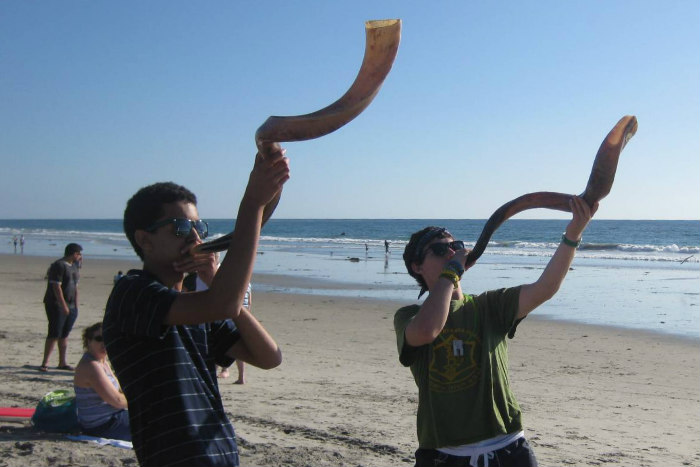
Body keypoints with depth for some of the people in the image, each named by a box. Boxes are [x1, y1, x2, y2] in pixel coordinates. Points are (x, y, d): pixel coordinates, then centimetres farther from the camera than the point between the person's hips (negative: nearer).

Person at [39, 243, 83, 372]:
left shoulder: (74, 266, 15)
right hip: (56, 304, -8)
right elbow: (56, 287, -18)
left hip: (70, 306, 8)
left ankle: (62, 362, 14)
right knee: (54, 334, -10)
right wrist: (63, 305, -20)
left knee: (64, 335, 9)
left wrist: (76, 305, 14)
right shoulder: (59, 265, -12)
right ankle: (45, 363, -6)